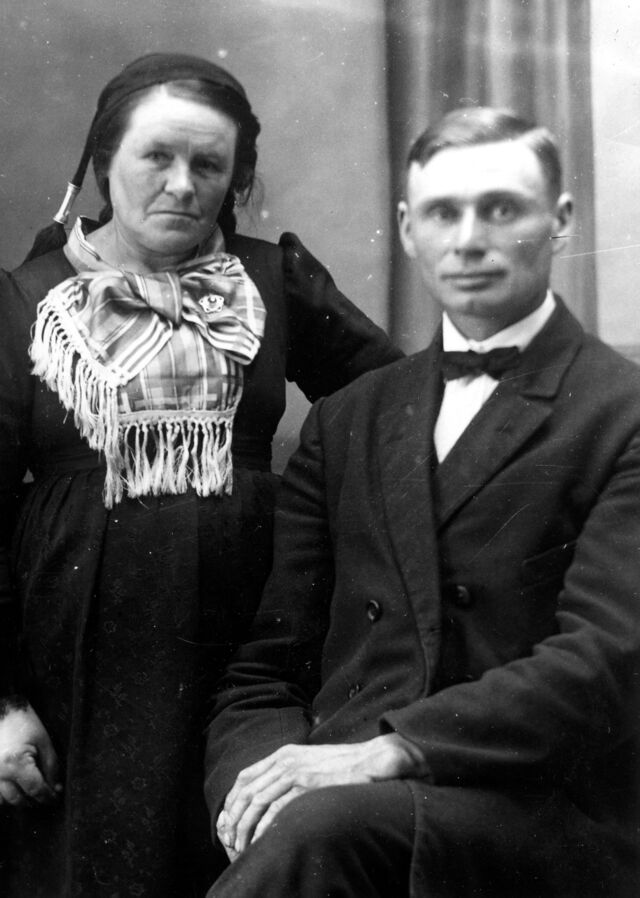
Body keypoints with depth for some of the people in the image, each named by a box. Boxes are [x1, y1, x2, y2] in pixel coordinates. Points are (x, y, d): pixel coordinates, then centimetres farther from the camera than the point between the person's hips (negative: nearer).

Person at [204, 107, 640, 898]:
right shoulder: (345, 422, 14)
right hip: (336, 809, 3)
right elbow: (264, 667, 11)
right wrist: (259, 783, -10)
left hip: (538, 812, -3)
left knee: (322, 833, -31)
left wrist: (387, 750, -20)